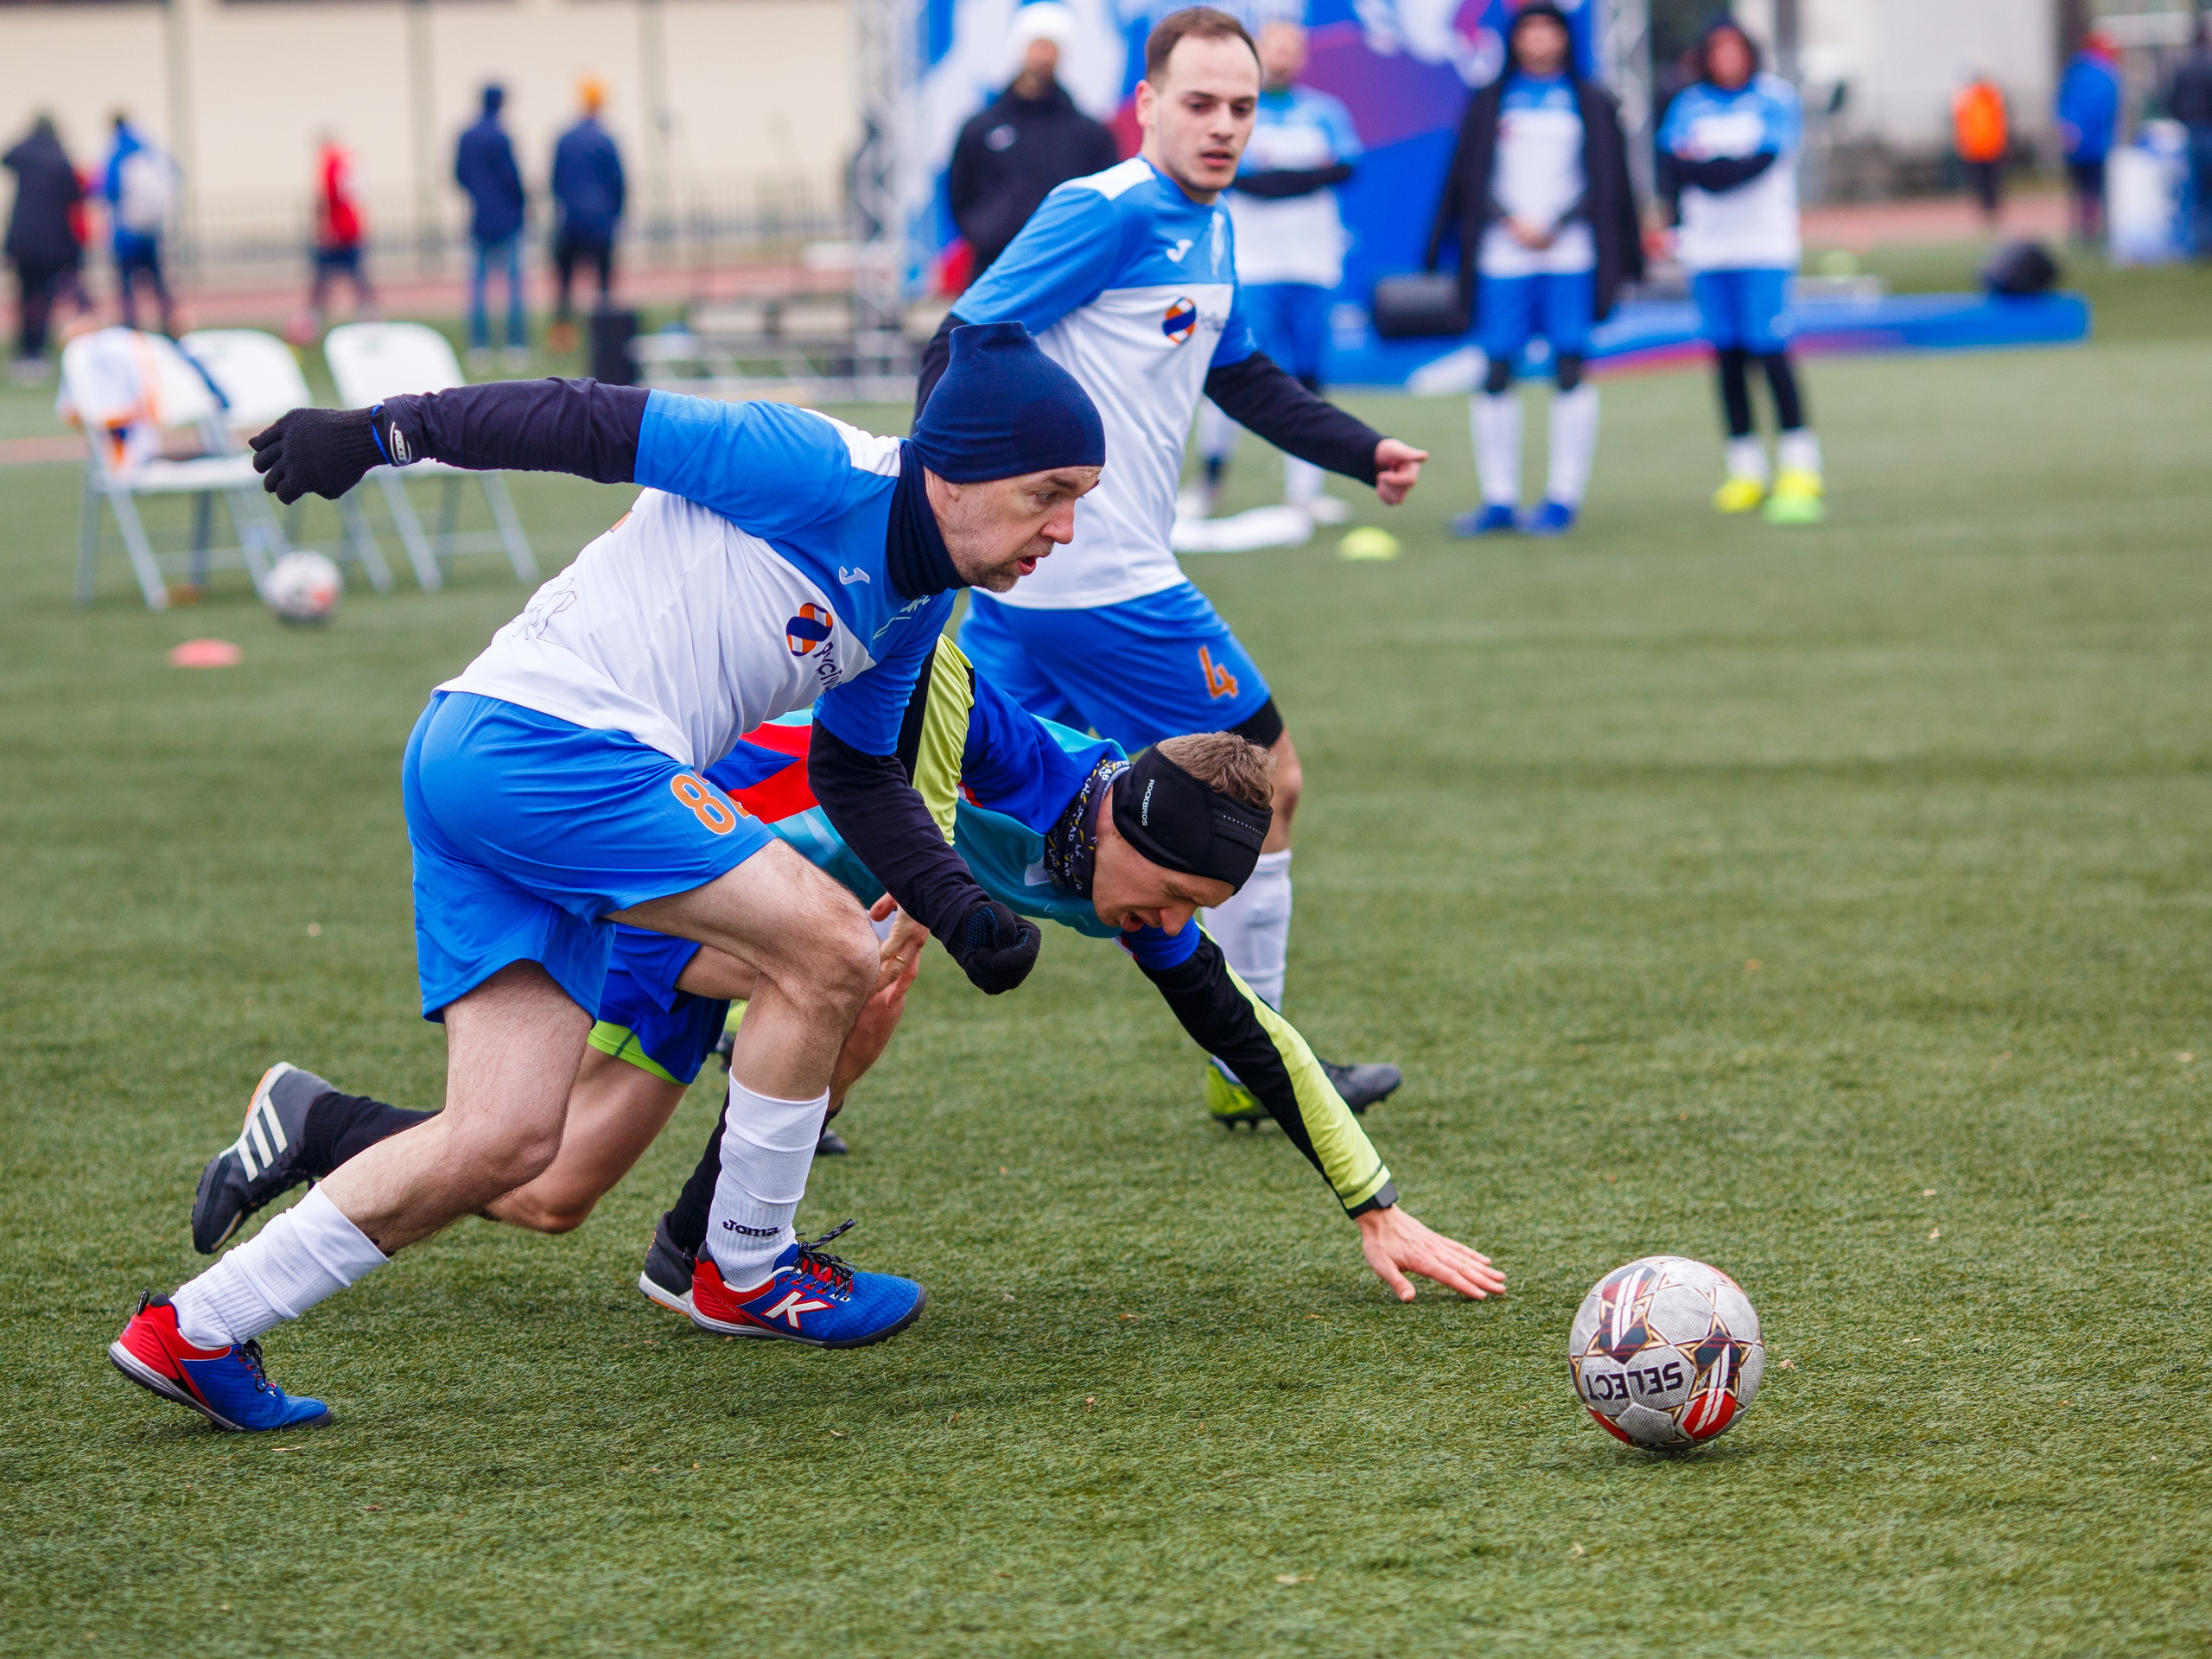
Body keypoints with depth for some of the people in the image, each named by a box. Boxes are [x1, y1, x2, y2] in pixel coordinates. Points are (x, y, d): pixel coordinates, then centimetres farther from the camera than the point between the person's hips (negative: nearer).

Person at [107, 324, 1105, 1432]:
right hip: (542, 744, -10)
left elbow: (855, 771, 26)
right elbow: (598, 424, -10)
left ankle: (192, 1331, 10)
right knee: (827, 950, -10)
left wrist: (961, 911, 12)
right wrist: (379, 432, -8)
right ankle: (746, 1268, 7)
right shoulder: (814, 471, -12)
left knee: (500, 1145, 4)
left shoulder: (915, 604, 16)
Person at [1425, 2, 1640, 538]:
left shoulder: (1591, 104, 11)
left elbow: (1606, 182, 5)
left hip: (1571, 255, -1)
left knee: (1571, 370, -6)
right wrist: (1513, 222, -10)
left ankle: (1563, 498, -2)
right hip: (1501, 257, 1)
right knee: (1496, 373, -3)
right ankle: (1499, 499, 3)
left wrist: (1555, 227, -8)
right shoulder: (1490, 103, 12)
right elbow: (1469, 180, 5)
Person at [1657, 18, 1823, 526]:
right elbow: (1670, 171, 0)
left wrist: (1701, 169, -8)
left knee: (1770, 351, -12)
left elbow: (1761, 162, -13)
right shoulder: (1689, 105, 10)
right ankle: (1746, 472, 13)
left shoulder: (1775, 98, 0)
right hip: (1706, 251, 4)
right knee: (1727, 355, 5)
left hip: (1764, 249, -4)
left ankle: (1800, 470, -11)